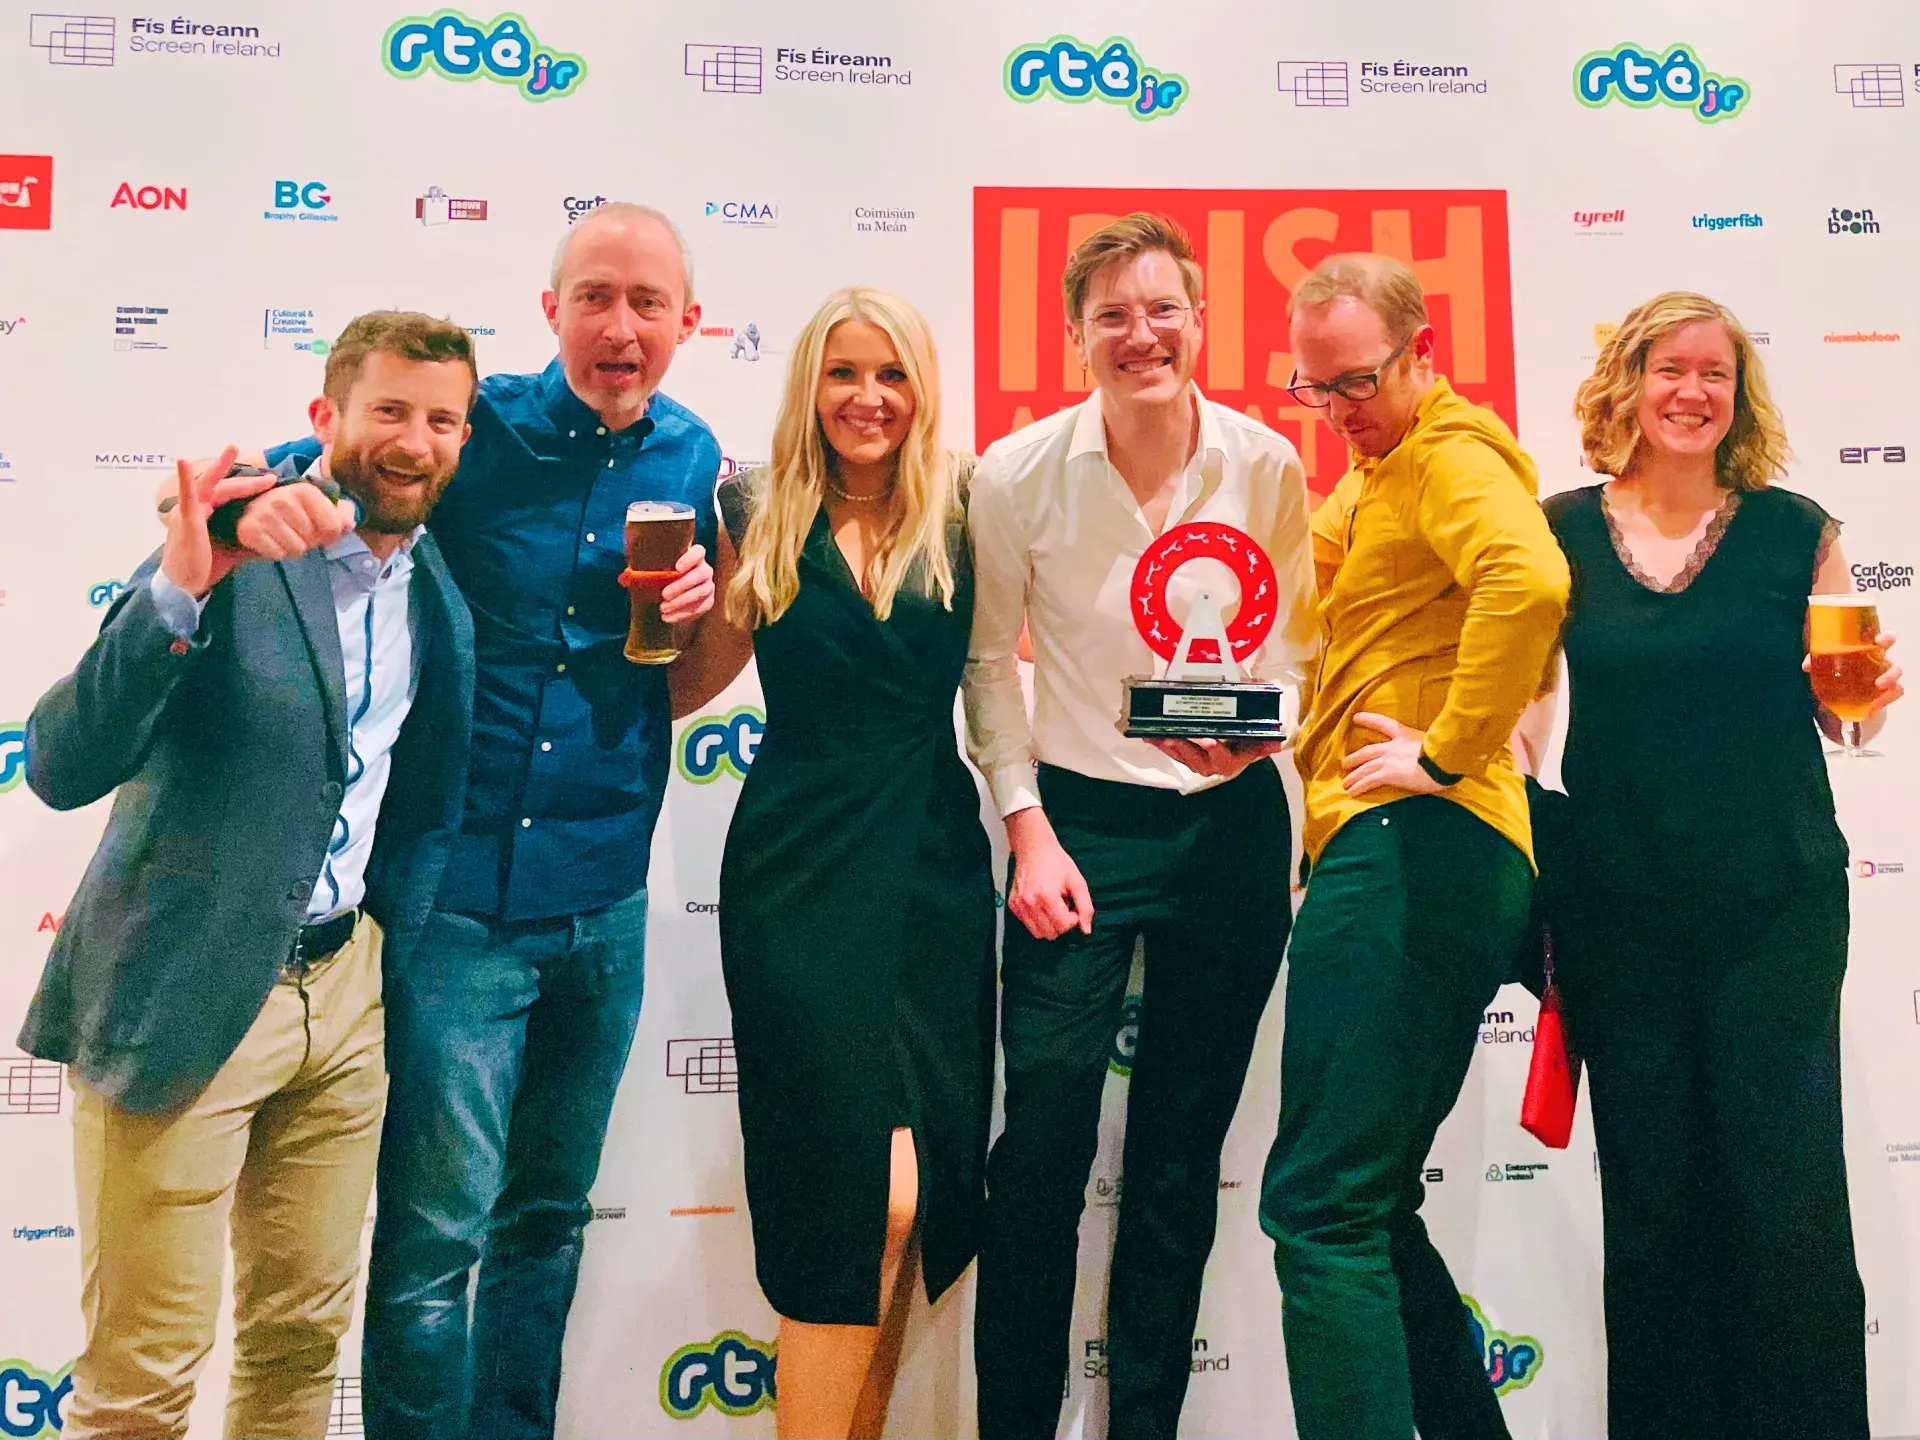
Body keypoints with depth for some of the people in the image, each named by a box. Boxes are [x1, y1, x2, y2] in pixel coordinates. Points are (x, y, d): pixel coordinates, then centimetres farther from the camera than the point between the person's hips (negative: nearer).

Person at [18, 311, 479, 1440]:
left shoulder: (441, 584, 6)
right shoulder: (237, 553, -14)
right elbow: (61, 771, -23)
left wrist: (390, 918, 10)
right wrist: (176, 591, -33)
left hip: (346, 986, 6)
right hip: (188, 996, -5)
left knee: (306, 1331, 15)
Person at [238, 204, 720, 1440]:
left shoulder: (693, 461, 5)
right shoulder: (478, 427, -6)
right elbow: (297, 472, -4)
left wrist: (712, 607, -8)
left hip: (603, 899, 4)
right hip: (459, 886, -4)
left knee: (552, 1209, 17)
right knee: (438, 1227, -1)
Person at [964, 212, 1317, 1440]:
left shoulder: (1269, 468, -4)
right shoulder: (1018, 474, -7)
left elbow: (1294, 642, 6)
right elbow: (989, 660, 0)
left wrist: (1254, 728, -16)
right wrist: (1028, 830, -7)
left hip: (1230, 820, 2)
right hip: (1080, 823, -1)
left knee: (1183, 1155, 12)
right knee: (1042, 1153, -2)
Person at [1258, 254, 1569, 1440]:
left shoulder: (1451, 451, -7)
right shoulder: (1378, 474, 26)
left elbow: (1530, 578, -27)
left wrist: (1450, 749, -21)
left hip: (1412, 849, -11)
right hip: (1398, 862, 11)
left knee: (1322, 1206, -11)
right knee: (1368, 1206, 15)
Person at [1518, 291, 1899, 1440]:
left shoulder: (1795, 530, 3)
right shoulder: (1563, 531, 3)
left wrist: (1864, 690, -13)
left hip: (1776, 902, 0)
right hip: (1619, 906, 1)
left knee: (1787, 1185, 1)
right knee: (1647, 1193, 9)